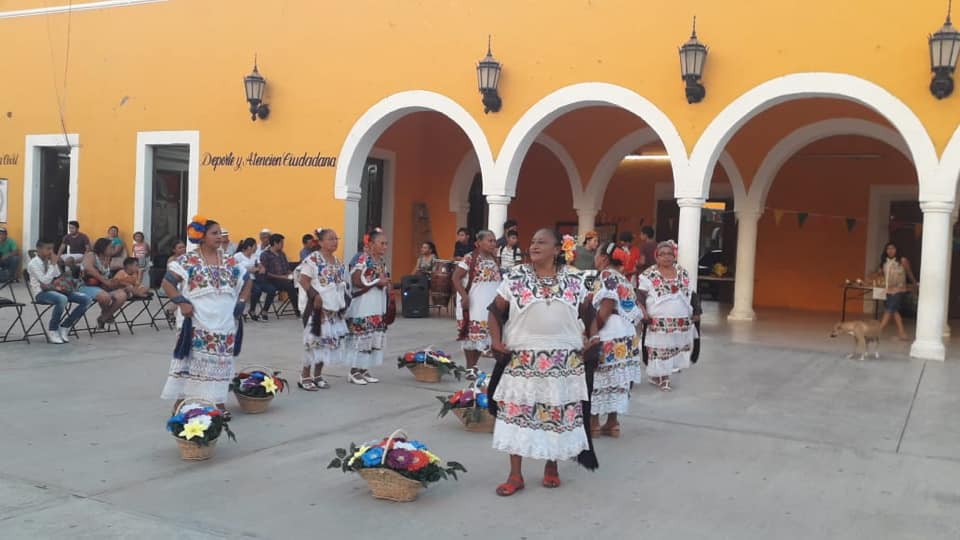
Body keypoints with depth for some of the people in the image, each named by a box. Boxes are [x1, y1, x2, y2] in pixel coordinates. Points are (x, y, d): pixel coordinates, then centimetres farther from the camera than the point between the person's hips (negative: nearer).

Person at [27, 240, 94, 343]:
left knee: (86, 299, -12)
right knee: (62, 299, -41)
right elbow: (45, 281, -18)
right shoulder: (33, 264, -6)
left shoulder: (51, 261, 13)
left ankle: (65, 327, -2)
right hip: (41, 292, -7)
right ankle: (52, 331, -20)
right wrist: (53, 264, -13)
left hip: (55, 289, 7)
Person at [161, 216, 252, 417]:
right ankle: (181, 402, 8)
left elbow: (246, 281, 19)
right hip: (197, 325, -4)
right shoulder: (188, 261, -5)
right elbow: (167, 282, -6)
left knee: (220, 362, 8)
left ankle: (219, 402, 17)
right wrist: (181, 302, -14)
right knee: (190, 362, -1)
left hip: (224, 325, 4)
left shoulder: (230, 262, 9)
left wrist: (241, 302, 7)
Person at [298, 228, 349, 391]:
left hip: (333, 307, 8)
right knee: (314, 339, -7)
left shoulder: (338, 261, 14)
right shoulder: (313, 259, -10)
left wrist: (343, 302, 10)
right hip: (317, 306, -8)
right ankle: (305, 376, 3)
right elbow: (303, 280, -14)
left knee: (329, 339, 9)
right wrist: (315, 295, -21)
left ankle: (318, 375, 19)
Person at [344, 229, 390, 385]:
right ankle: (354, 371, 4)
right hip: (362, 305, -9)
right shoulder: (362, 258, -12)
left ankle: (364, 370, 18)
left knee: (372, 337, 10)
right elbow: (356, 281, -20)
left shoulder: (381, 261, 14)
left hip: (378, 306, 9)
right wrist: (377, 282, -17)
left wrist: (387, 285, 4)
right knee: (360, 337, -5)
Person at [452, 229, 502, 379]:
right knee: (471, 336, 0)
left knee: (483, 336, 10)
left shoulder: (494, 260, 9)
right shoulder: (470, 258, -12)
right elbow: (455, 278, -14)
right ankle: (470, 369, 12)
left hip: (490, 306, 7)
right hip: (473, 305, -7)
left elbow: (498, 281, 18)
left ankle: (474, 365, 24)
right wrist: (464, 296, -20)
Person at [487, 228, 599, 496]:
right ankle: (515, 475, 11)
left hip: (565, 360, 1)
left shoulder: (574, 280, 5)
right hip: (522, 359, -1)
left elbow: (587, 312, 15)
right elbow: (496, 311, 4)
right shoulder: (515, 278, 1)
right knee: (516, 411, 0)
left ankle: (551, 467, 27)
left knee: (559, 413, 8)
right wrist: (496, 341, -8)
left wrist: (593, 336, 2)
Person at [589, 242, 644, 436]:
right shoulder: (623, 280, 13)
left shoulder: (606, 276, -11)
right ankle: (612, 422, 18)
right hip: (625, 337, 8)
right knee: (615, 379, 12)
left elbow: (604, 312, -18)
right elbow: (637, 310, 12)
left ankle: (594, 422, 9)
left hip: (608, 337, -8)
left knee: (598, 379, 3)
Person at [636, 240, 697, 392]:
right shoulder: (649, 274, -5)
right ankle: (660, 377, 11)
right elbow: (641, 295, -6)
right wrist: (644, 313, -17)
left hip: (682, 321, 5)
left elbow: (689, 294, 16)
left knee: (678, 348, 9)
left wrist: (693, 312, 11)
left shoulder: (683, 272, 9)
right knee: (659, 350, -1)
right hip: (659, 322, -5)